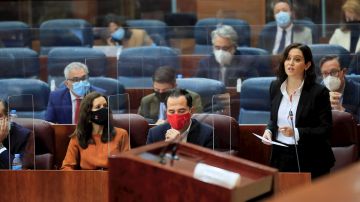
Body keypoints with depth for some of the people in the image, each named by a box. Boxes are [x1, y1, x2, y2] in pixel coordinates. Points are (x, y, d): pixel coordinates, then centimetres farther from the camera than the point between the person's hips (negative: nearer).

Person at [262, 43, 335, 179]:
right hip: (281, 156, 4)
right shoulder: (275, 87, 6)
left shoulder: (319, 92, -11)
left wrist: (296, 133, -23)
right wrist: (269, 130, -2)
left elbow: (326, 129, -11)